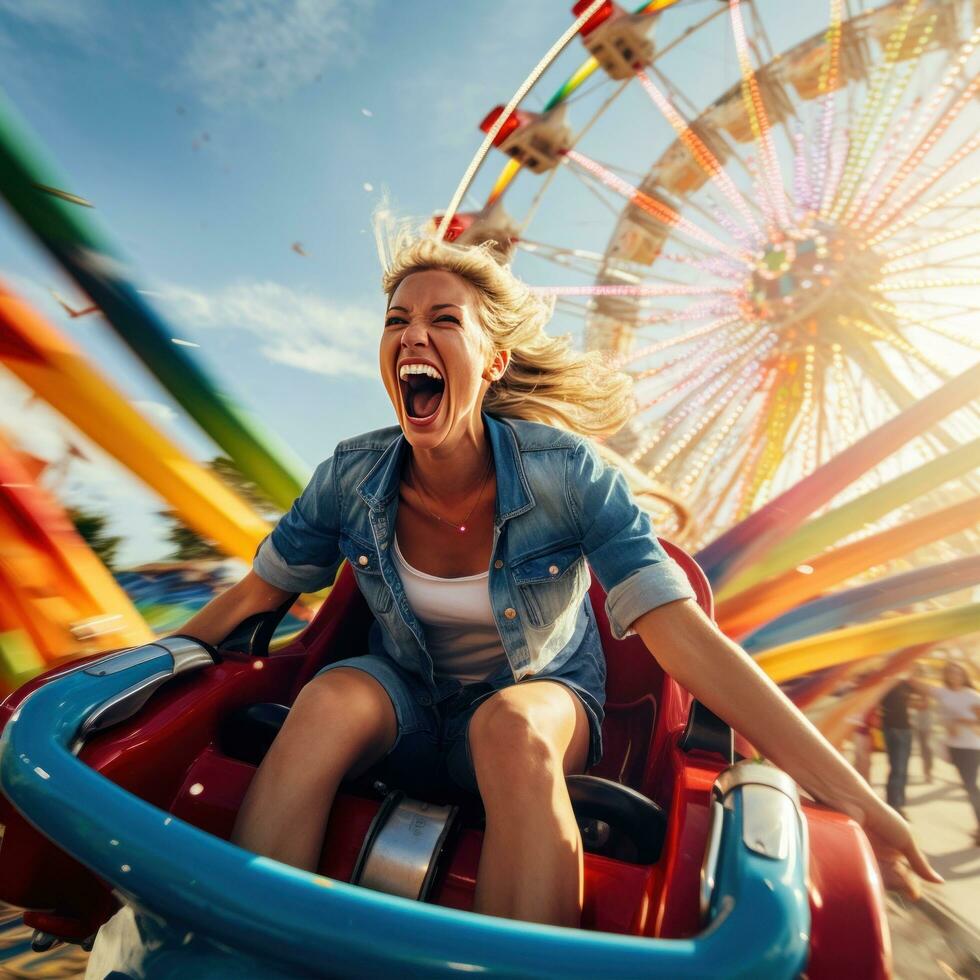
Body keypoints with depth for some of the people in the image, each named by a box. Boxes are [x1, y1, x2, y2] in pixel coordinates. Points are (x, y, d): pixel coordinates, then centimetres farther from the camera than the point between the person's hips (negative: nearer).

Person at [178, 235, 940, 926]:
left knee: (511, 728, -37)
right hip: (407, 699, 3)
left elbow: (685, 636, -26)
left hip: (541, 694, -1)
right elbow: (256, 593, 1)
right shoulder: (352, 479, -15)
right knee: (329, 701, -30)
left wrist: (856, 800, -28)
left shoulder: (564, 473, -24)